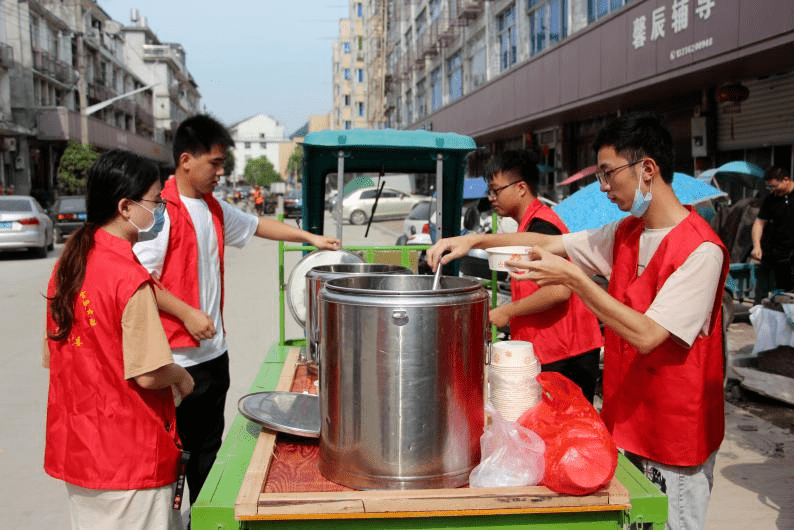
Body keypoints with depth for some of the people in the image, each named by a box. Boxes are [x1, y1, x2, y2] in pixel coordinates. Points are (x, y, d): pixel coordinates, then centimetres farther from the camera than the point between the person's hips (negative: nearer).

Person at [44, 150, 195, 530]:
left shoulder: (67, 262, 2)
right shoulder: (129, 277, -22)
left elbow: (55, 355, 10)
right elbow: (149, 374, -22)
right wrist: (181, 377, -3)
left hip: (75, 445, 8)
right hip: (128, 455, -8)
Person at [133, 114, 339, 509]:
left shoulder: (215, 209, 11)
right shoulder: (163, 209, -15)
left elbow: (256, 225, 26)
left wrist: (310, 237, 25)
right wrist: (188, 314, -20)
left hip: (214, 353, 8)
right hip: (178, 357, -8)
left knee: (208, 448, 18)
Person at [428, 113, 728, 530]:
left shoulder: (700, 249, -21)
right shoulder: (624, 234, 5)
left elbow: (646, 336, -25)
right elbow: (548, 242, 7)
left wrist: (573, 278, -27)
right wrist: (474, 240, -5)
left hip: (674, 435, -7)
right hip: (626, 423, 7)